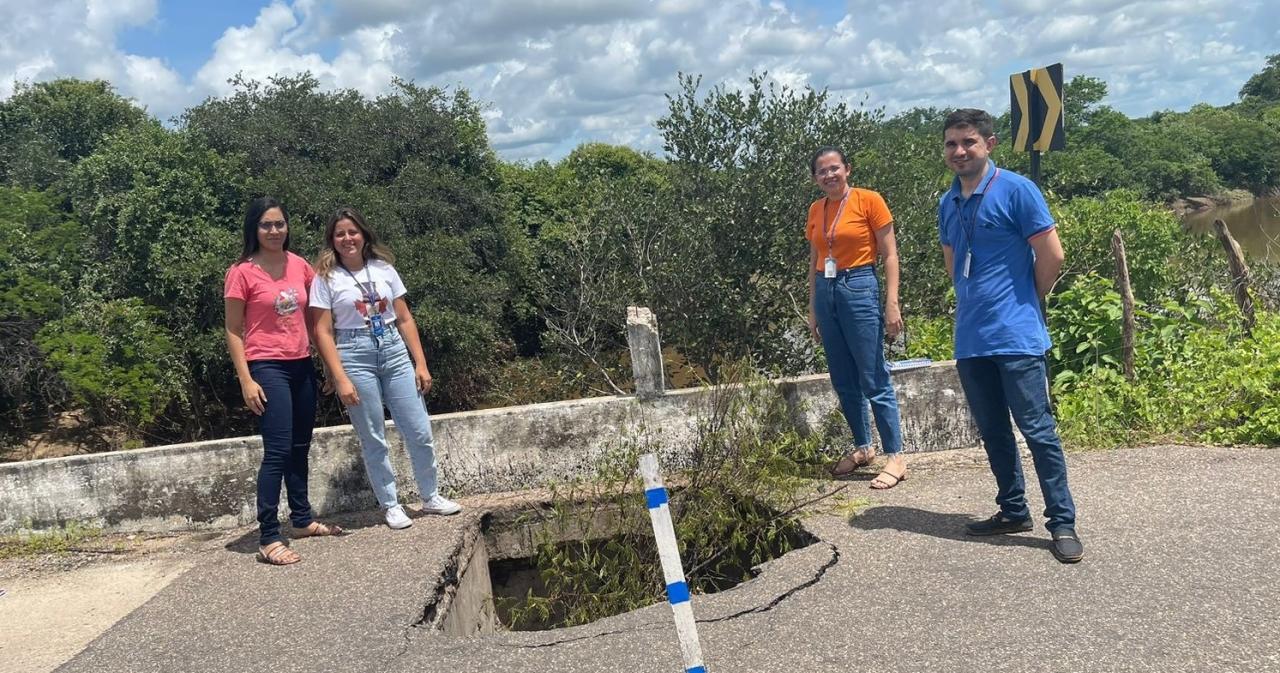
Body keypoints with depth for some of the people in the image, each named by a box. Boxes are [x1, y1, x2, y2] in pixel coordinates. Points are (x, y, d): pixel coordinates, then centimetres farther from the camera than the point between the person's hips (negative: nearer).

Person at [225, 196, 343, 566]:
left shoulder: (300, 266, 6)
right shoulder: (242, 272, -8)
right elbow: (234, 331, -7)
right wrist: (246, 380, -13)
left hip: (302, 365, 6)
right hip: (267, 368, -6)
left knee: (300, 448, 16)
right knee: (278, 451, -11)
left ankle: (302, 519, 30)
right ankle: (268, 539, -6)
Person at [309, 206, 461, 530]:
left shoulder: (384, 269, 7)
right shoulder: (326, 277, -1)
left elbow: (405, 320, 9)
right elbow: (323, 333, -4)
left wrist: (421, 364, 4)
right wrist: (341, 379, -12)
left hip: (394, 351, 3)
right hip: (355, 357, -3)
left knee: (420, 432, 2)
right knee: (373, 439, 3)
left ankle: (430, 496, 21)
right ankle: (390, 505, 18)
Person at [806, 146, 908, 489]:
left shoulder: (869, 200, -5)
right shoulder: (815, 210, 11)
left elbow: (889, 255, -6)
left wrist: (892, 303, -12)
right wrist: (812, 308, 15)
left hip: (860, 290, -6)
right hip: (826, 293, 6)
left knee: (874, 380, -5)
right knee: (843, 381, 11)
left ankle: (895, 458, 2)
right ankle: (862, 447, 25)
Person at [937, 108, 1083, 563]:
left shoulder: (1016, 190, -8)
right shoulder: (948, 203, 11)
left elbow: (1051, 256, -8)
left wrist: (1023, 303, 3)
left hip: (1016, 336, -7)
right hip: (971, 338, 7)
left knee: (1038, 430, -3)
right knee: (992, 432, 14)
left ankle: (1062, 522, 7)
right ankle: (1013, 511, 27)